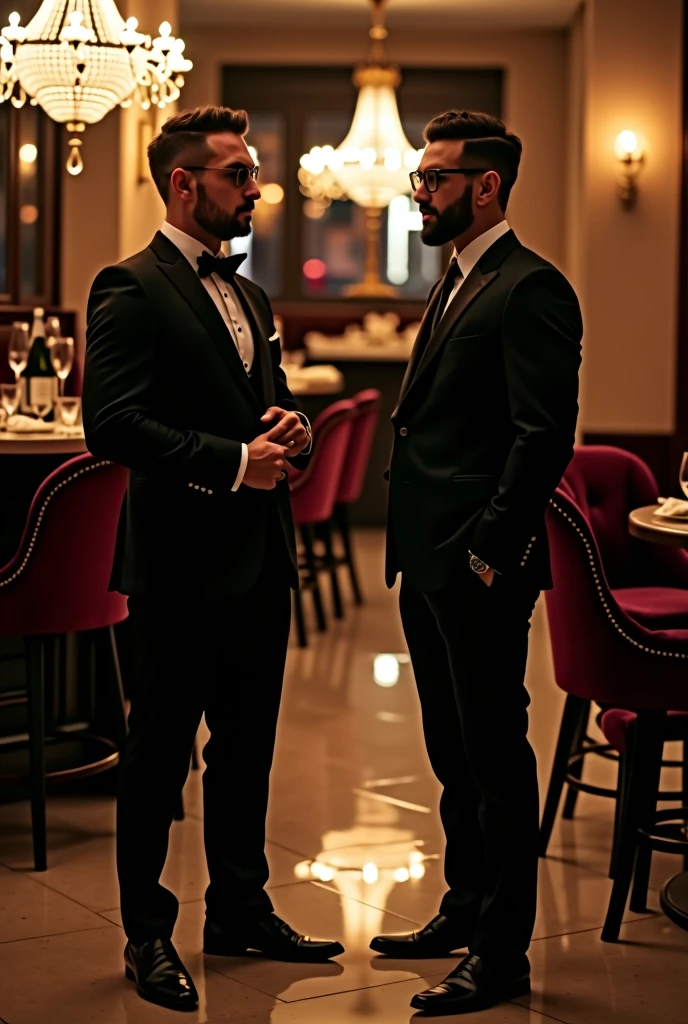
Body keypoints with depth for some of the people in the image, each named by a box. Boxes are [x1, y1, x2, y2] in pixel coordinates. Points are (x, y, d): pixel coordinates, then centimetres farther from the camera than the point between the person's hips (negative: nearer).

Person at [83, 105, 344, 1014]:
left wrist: (288, 428, 2)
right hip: (182, 561, -8)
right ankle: (148, 936, 15)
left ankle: (240, 910, 30)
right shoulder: (131, 290, -10)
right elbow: (113, 424, -20)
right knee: (161, 750, 3)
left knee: (248, 744, 16)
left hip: (260, 556, 8)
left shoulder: (249, 298, 17)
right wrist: (231, 462, -21)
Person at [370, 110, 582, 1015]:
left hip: (481, 573, -10)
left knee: (495, 757, -1)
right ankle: (464, 910, 33)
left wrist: (491, 550, -20)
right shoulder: (455, 286, 17)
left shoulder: (530, 289, -13)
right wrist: (418, 547, 15)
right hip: (429, 565, 10)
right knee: (454, 751, 19)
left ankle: (502, 955, 8)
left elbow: (546, 434, -21)